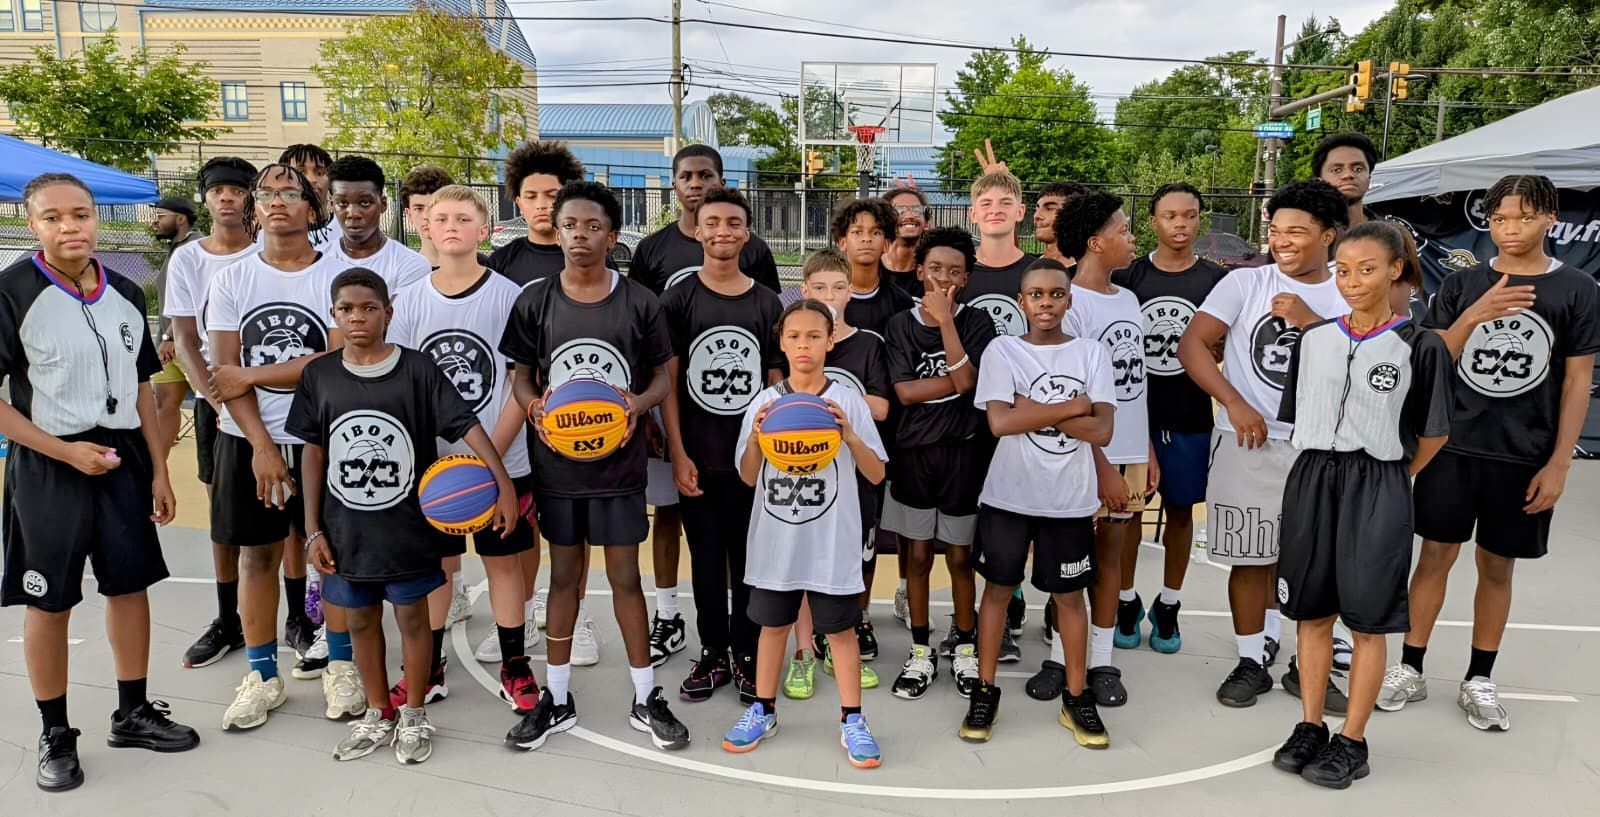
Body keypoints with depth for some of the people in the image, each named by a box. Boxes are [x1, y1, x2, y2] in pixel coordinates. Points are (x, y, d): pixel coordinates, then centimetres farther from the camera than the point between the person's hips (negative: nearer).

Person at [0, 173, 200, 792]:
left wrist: (159, 471, 9)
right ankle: (55, 735, 23)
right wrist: (67, 451, -16)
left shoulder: (126, 294, 5)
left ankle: (132, 714, 28)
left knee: (131, 586, 12)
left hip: (123, 459, 5)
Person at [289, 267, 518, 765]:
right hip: (347, 530, 3)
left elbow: (466, 426, -13)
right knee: (361, 619, 15)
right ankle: (377, 714, 34)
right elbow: (314, 454, 4)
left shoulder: (417, 369, -9)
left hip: (407, 526, -3)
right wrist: (314, 530, 3)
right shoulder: (319, 375, 0)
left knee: (411, 616, 9)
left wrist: (504, 485, -22)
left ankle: (413, 716, 28)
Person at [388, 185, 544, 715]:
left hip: (502, 461, -2)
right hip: (430, 462, 2)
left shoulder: (508, 295, -6)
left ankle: (514, 666, 23)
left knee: (504, 561, 9)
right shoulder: (409, 301, 2)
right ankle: (427, 668, 28)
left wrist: (491, 453, -14)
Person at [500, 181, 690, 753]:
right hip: (556, 462, 1)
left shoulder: (640, 303, -5)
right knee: (564, 575, 12)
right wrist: (534, 408, -16)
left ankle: (645, 699, 21)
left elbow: (662, 377, 2)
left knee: (625, 576, 6)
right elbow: (521, 377, 6)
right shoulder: (534, 301, -2)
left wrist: (639, 404, -19)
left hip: (619, 462, -1)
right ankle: (557, 699, 27)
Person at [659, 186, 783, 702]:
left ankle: (746, 655, 24)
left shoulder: (767, 303, 4)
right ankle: (713, 654, 26)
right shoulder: (678, 299, -1)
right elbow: (667, 382, -2)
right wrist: (678, 454, -8)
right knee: (706, 561, 10)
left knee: (750, 561, 9)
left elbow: (777, 383, 6)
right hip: (698, 460, -1)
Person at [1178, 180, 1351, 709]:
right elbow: (1192, 345, -6)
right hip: (1248, 444, -2)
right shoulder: (1245, 283, 0)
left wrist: (1310, 321, -15)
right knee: (1251, 558, 6)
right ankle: (1252, 662, 21)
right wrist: (1234, 403, -14)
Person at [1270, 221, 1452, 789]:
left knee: (1368, 619, 5)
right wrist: (1326, 469, 10)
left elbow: (1433, 433, 3)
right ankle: (1310, 728, 23)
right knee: (1312, 612, 10)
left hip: (1378, 490, -3)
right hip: (1312, 481, 4)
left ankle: (1351, 742, 17)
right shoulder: (1313, 339, 6)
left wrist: (1391, 480, 6)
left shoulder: (1420, 346, -5)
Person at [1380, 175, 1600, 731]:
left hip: (1524, 456, 0)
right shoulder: (1462, 285, 3)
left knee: (1497, 565, 10)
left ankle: (1478, 681, 23)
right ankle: (1410, 670, 16)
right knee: (1436, 555, 5)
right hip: (1451, 446, 1)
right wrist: (1474, 316, -18)